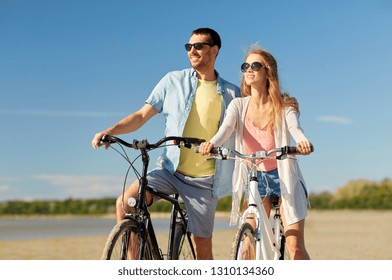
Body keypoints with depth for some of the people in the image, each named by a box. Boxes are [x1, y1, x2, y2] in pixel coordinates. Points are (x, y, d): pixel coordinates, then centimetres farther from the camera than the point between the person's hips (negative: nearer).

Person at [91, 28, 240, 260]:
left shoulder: (232, 94, 4)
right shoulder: (174, 81, 4)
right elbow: (142, 115, 1)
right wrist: (109, 131, -12)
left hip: (205, 180, -1)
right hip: (170, 169, 1)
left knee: (203, 247, 2)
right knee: (125, 202, -21)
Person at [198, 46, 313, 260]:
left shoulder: (283, 106, -5)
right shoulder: (238, 105, 0)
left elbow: (294, 127, -23)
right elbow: (226, 128, -17)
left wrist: (302, 141, -48)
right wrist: (211, 143, -41)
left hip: (283, 177, -2)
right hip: (254, 178, 2)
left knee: (295, 247, -9)